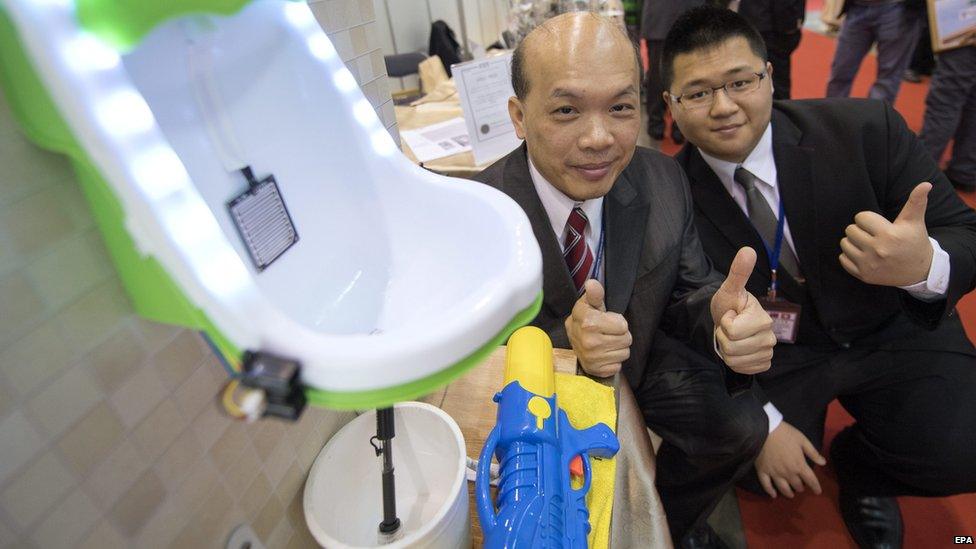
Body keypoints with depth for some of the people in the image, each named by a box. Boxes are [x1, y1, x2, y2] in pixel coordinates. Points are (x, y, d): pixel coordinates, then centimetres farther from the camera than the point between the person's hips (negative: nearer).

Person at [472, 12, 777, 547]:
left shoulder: (664, 182, -14)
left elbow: (689, 289, -4)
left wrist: (723, 315, -29)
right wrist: (563, 343, -40)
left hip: (642, 354, 4)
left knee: (740, 425, -10)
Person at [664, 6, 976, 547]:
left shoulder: (868, 129, -16)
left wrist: (925, 265, -37)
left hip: (891, 332, 1)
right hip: (767, 355, 0)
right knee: (761, 468, -18)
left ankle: (861, 464, 15)